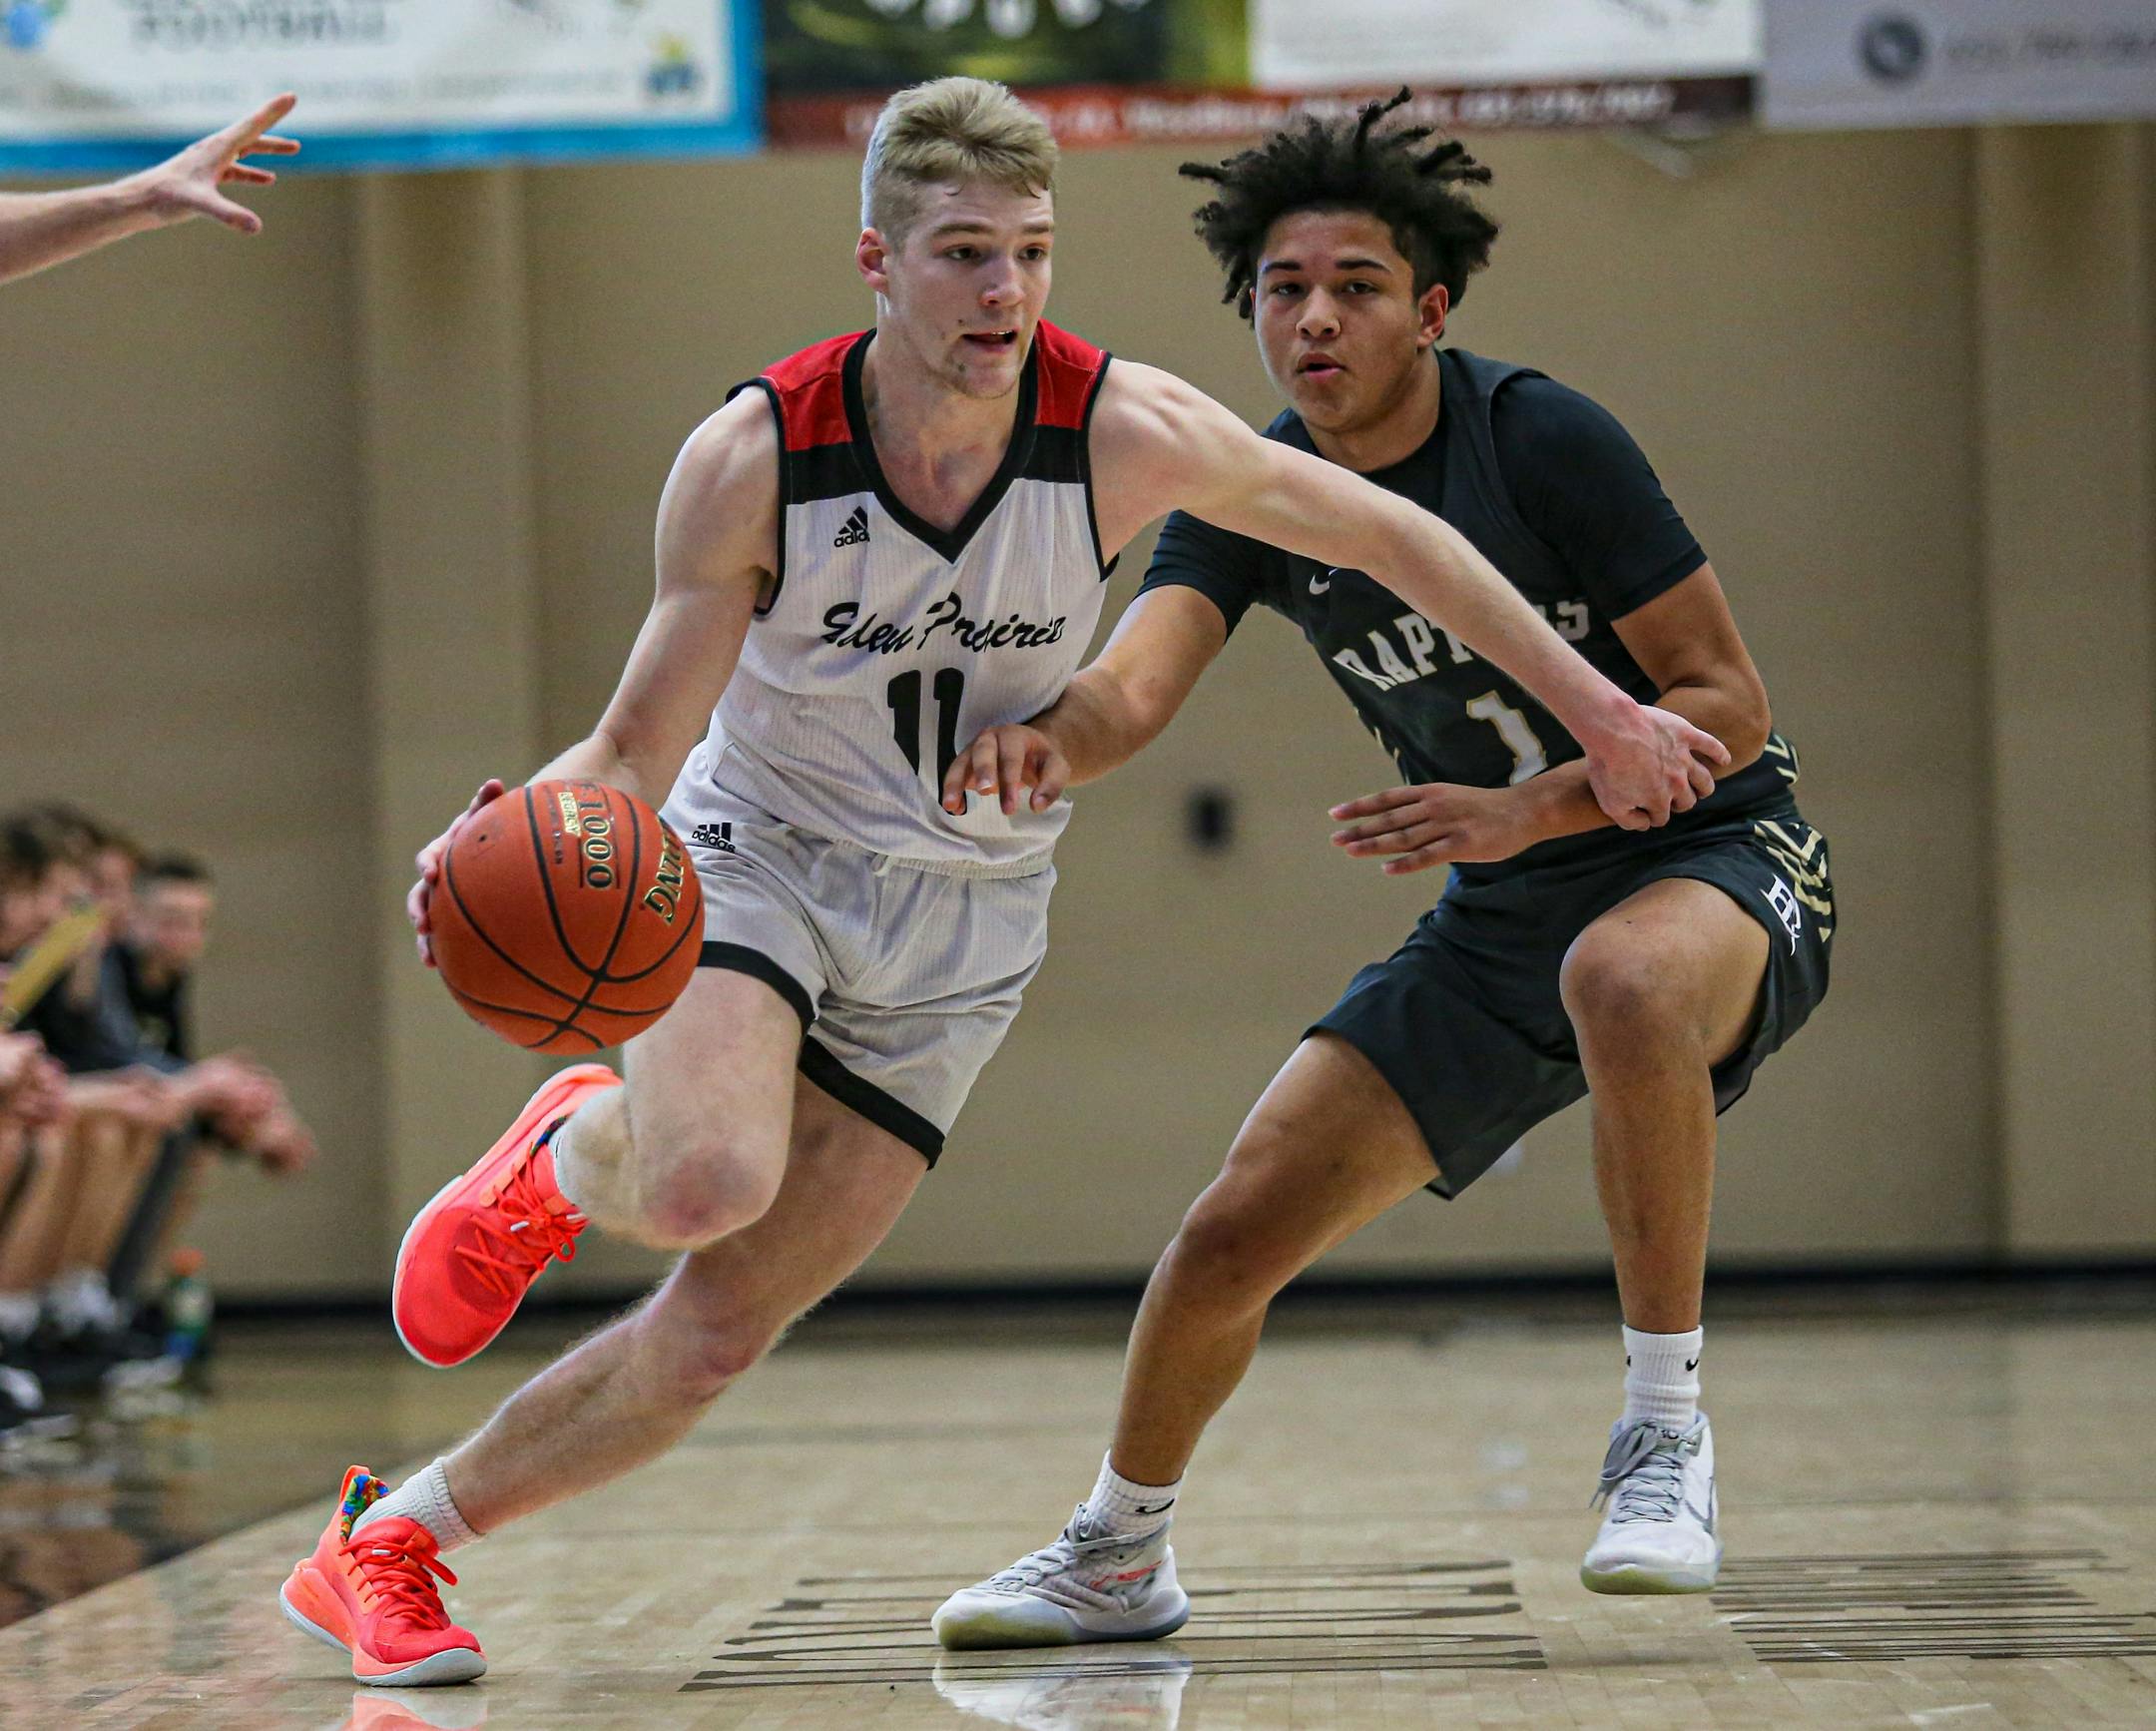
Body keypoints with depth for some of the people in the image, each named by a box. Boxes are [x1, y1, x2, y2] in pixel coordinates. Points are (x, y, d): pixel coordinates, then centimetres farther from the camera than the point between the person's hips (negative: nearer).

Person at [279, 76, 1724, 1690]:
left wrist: (1601, 713, -3)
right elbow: (636, 753, -15)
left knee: (721, 1331, -2)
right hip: (756, 854, -2)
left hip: (960, 921, 2)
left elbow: (1387, 533, -5)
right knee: (707, 1180, -33)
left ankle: (391, 1539, 16)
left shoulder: (1125, 434, -19)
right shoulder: (753, 461, -21)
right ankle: (566, 1156, 4)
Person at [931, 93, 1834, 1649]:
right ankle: (1120, 1558, 27)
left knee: (1624, 977, -42)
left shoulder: (1544, 440, -19)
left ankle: (1666, 1425, -27)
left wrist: (1524, 810, -31)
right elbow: (1134, 686, -21)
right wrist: (1048, 738, -45)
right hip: (1498, 924, 5)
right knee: (1231, 1240, -1)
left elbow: (1729, 706, -18)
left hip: (1714, 860, -5)